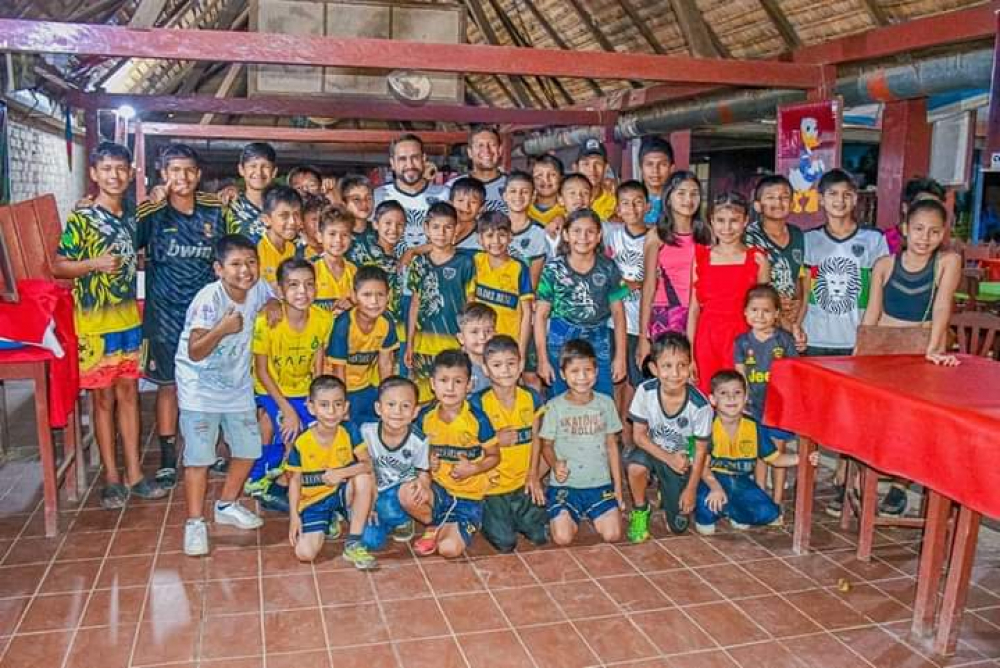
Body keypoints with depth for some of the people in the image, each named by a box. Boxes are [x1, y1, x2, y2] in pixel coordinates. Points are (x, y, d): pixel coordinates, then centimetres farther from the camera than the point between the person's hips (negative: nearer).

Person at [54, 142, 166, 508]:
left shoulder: (131, 217, 7)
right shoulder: (81, 218, -10)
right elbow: (58, 266, -9)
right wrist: (94, 264, -23)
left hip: (129, 320, 5)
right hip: (95, 324, -5)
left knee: (129, 394, 11)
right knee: (104, 398, 4)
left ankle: (134, 473, 19)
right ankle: (112, 477, 15)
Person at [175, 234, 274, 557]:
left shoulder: (257, 289, -9)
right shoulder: (209, 299, -25)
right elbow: (195, 353, -29)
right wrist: (222, 329, -44)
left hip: (238, 385, 6)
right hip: (201, 387, -6)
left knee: (249, 449, 12)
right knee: (199, 457, -5)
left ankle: (227, 506, 32)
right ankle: (195, 522, 10)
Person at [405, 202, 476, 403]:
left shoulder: (465, 262, -2)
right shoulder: (419, 264, 6)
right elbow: (415, 304, 11)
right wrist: (409, 343, 9)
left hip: (456, 343, -3)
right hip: (424, 344, 3)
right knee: (423, 401, 7)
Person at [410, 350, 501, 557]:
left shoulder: (477, 419, -14)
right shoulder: (425, 416, -4)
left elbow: (494, 457, -3)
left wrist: (473, 469, -21)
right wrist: (426, 461, -9)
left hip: (468, 496, -3)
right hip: (437, 487, 3)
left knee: (450, 549, -22)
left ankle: (440, 528, 15)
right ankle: (434, 525, 2)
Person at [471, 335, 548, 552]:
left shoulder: (531, 398, -2)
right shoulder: (479, 403, -14)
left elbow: (535, 438, 6)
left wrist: (533, 476, 2)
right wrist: (496, 440, -25)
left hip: (524, 483, 4)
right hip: (493, 485, -4)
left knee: (540, 536, -1)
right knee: (505, 543, -9)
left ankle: (514, 518, 28)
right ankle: (486, 519, 22)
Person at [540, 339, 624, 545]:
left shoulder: (606, 403, 2)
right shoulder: (555, 406, -5)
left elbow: (612, 445, 8)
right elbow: (547, 445, 2)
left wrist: (618, 485, 7)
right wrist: (555, 464, -20)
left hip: (600, 483, 2)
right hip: (565, 484, -2)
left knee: (612, 534, -13)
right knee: (563, 538, -17)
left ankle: (592, 514, 20)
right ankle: (567, 515, 18)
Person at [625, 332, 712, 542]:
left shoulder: (700, 405, -25)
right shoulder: (645, 391, -23)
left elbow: (700, 449, -11)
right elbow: (639, 434, -12)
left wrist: (691, 489, -5)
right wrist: (668, 458, -25)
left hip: (682, 461, 0)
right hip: (652, 449, 0)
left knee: (679, 526, 0)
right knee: (635, 466, -36)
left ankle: (666, 494, 34)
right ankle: (640, 510, -5)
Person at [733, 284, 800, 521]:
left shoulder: (785, 339, -4)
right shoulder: (742, 342, 1)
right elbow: (740, 378, 3)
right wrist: (743, 404, -4)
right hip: (754, 407, 2)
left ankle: (776, 505, 14)